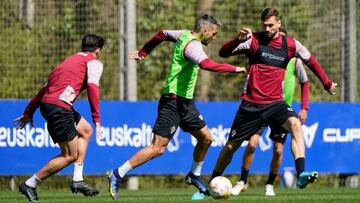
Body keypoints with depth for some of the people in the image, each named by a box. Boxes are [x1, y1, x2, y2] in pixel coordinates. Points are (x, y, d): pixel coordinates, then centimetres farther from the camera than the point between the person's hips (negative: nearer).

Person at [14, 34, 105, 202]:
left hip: (47, 102, 9)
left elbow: (46, 87, 28)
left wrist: (29, 112, 30)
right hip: (59, 107, -9)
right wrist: (96, 119, -14)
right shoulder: (94, 62, 6)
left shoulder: (70, 60, 29)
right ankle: (30, 184, 1)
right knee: (70, 155, -2)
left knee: (85, 130, 24)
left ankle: (77, 180, 17)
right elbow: (92, 86, -12)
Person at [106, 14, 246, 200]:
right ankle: (117, 175, -8)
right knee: (158, 148, -12)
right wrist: (234, 69, -31)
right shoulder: (193, 45, -20)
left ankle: (194, 175, 31)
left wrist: (143, 52, 34)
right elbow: (207, 65, -38)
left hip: (185, 101, 10)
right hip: (173, 101, -10)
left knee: (206, 138, 14)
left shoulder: (185, 35, 9)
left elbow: (162, 34, 24)